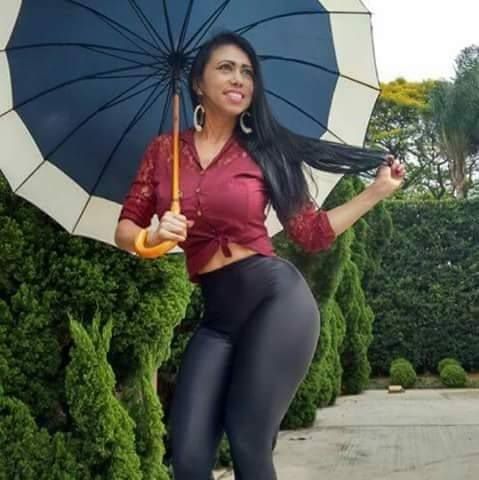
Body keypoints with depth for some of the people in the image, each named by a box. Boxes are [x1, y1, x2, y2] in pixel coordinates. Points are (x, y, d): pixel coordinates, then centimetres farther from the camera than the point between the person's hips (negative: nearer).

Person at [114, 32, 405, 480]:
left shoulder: (265, 151, 5)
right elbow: (125, 230, 9)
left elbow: (313, 233, 8)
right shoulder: (163, 150, 9)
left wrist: (376, 191, 7)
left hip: (276, 297, -2)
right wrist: (153, 237, -13)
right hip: (218, 315, 3)